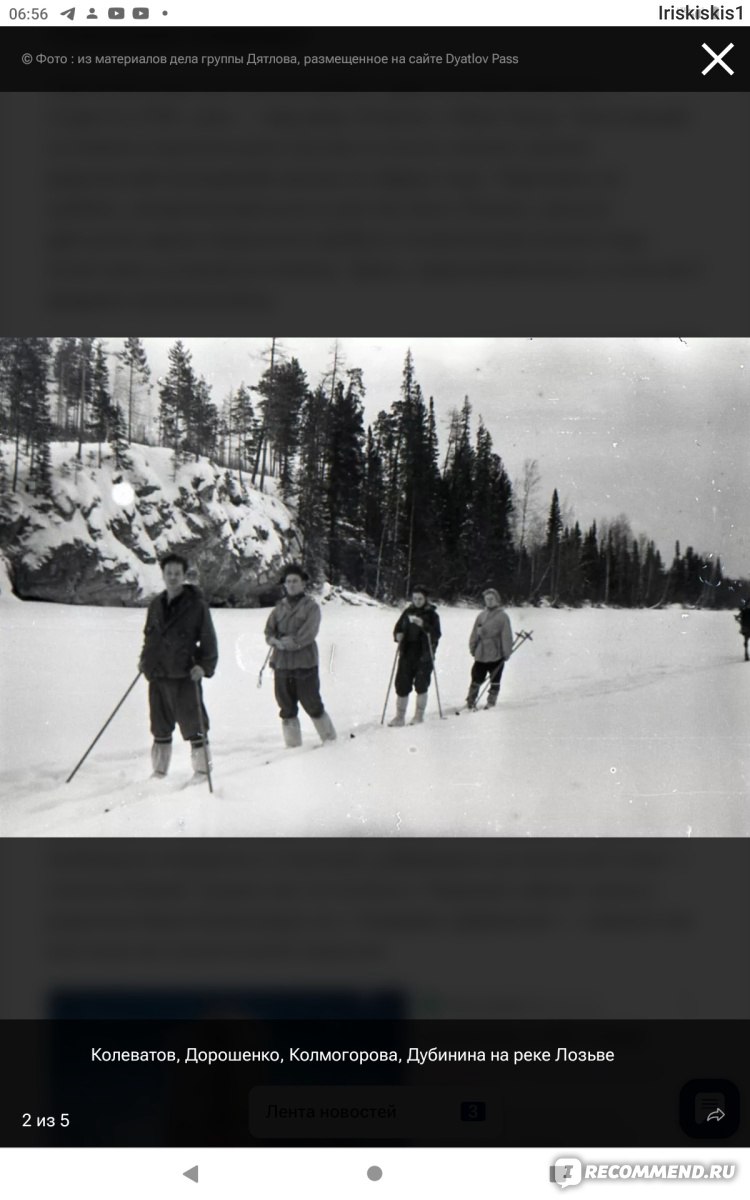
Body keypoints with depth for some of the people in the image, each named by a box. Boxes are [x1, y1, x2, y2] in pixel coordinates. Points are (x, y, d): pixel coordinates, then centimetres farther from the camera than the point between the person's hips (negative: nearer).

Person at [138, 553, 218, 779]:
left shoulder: (196, 605, -5)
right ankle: (159, 773, 23)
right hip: (157, 675, 5)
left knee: (193, 725, -2)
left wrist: (204, 666, -14)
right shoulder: (156, 604, 11)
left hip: (185, 675, -5)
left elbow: (208, 639, -4)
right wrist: (145, 658, 12)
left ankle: (202, 772, 8)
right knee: (160, 728, 13)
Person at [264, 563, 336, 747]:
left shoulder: (311, 606, -5)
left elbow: (307, 635, -14)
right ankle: (293, 746, 18)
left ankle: (330, 740, 17)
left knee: (313, 706, 2)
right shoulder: (280, 607, 11)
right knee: (287, 709, 9)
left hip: (305, 664, -5)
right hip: (281, 664, 5)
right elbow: (269, 631, 8)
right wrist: (275, 641, -13)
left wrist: (285, 642, -12)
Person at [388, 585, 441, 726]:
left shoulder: (431, 614, -1)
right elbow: (398, 628, 15)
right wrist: (398, 635, -7)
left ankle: (419, 716, 9)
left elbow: (437, 634, -11)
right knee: (402, 685, 2)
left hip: (424, 655, -4)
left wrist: (424, 625, -25)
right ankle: (400, 716, 10)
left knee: (421, 685, -5)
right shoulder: (407, 612, 10)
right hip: (407, 653, 4)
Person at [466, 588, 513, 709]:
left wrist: (507, 652, -8)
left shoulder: (502, 616, -5)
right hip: (481, 654, 3)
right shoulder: (481, 615, 7)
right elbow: (475, 633, 12)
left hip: (496, 655, -3)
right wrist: (473, 648, 10)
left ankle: (491, 702, 19)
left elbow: (507, 636, -6)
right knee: (476, 679, 5)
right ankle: (470, 701, 14)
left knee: (495, 681, 8)